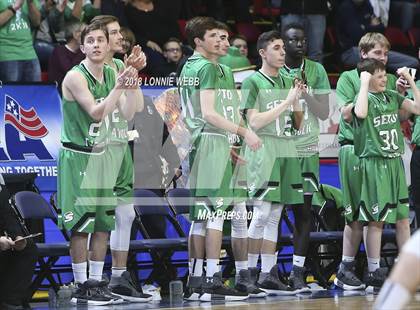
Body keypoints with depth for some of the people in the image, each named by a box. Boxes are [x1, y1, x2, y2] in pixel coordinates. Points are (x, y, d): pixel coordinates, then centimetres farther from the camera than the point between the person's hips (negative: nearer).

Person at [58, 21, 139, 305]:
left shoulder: (111, 74, 7)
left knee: (104, 223, 8)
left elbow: (127, 112, 4)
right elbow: (96, 112, -22)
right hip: (77, 157, -7)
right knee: (81, 225, -7)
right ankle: (82, 288, -2)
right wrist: (118, 87, -30)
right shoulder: (75, 77, -15)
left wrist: (132, 86, -11)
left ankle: (97, 282, 15)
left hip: (100, 156, 7)